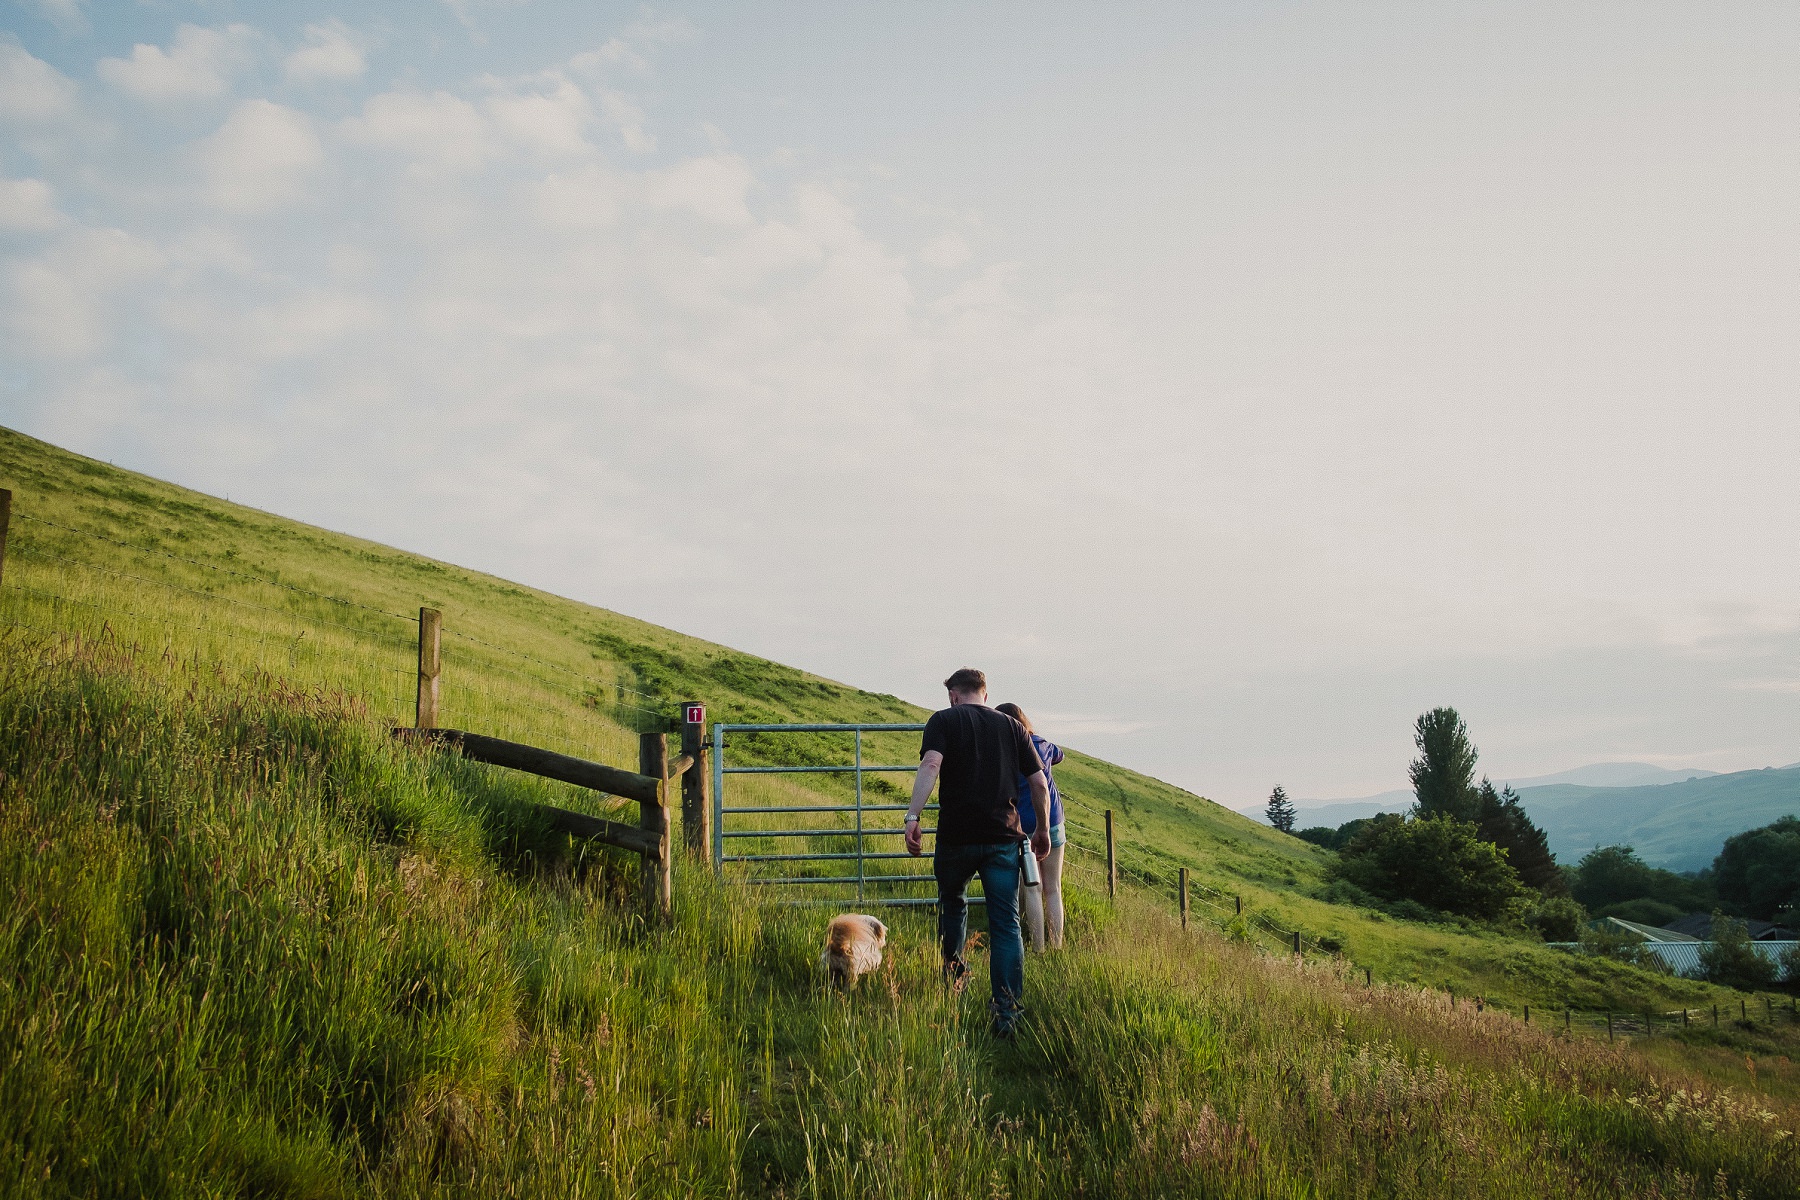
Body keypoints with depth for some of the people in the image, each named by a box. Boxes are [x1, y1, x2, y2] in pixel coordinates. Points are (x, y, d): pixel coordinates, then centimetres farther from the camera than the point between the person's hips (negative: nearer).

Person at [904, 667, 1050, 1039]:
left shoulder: (944, 721, 2)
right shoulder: (1013, 727, 12)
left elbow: (930, 765, -16)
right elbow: (1039, 784, 10)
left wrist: (912, 817, -21)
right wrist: (1043, 830, 22)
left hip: (957, 836, -1)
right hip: (1004, 838, 1)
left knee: (952, 901, 26)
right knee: (1006, 924, 1)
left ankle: (954, 974, 36)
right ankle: (1007, 1013, -6)